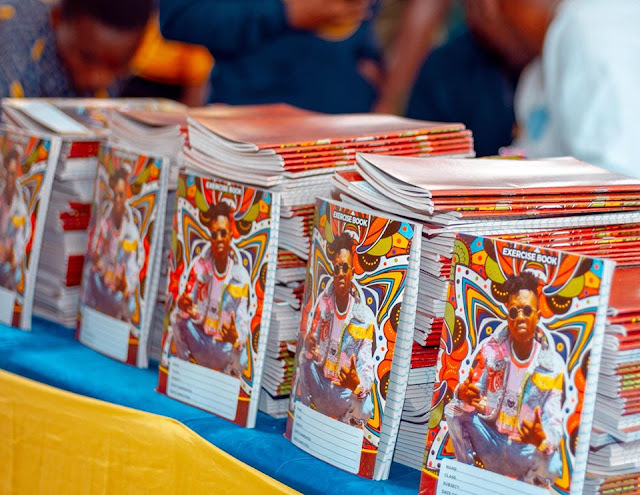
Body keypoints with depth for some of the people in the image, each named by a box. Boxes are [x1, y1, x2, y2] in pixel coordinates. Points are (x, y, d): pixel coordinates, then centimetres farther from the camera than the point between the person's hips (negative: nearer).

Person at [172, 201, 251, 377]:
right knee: (179, 319, -25)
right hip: (200, 340, 2)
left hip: (224, 347, -2)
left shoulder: (241, 278, -13)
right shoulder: (201, 265, -8)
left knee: (240, 357, -31)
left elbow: (243, 324, -15)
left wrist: (236, 337, -39)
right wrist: (183, 303, -36)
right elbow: (186, 301, -10)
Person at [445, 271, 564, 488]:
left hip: (524, 451, -1)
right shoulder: (491, 348, -8)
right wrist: (464, 393, -37)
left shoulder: (552, 365, -12)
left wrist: (542, 439, -42)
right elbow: (472, 391, -10)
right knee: (454, 409, -22)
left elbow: (554, 423, -17)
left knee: (550, 465, -33)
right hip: (489, 441, 2)